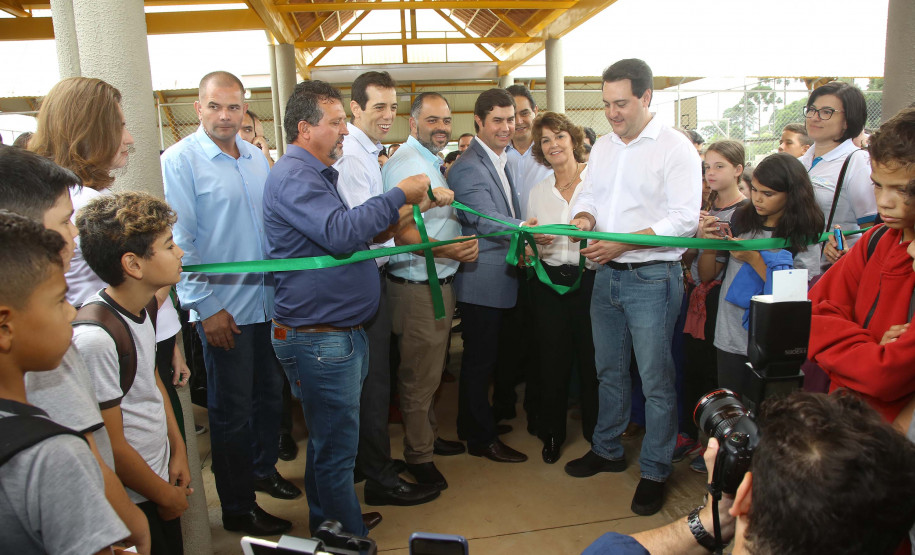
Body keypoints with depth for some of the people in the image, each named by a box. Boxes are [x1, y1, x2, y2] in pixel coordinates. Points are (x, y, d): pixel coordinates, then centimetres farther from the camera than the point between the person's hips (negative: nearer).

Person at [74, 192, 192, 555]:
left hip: (160, 480, 8)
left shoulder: (139, 309, -2)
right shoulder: (96, 339, -29)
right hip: (133, 503, -8)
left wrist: (178, 449, 12)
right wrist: (166, 495, -9)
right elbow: (111, 447, -23)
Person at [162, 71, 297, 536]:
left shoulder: (256, 158, 9)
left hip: (269, 300, 6)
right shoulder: (179, 161, -9)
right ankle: (237, 510, 22)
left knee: (270, 394, 19)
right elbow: (178, 243, -12)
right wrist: (206, 307, -14)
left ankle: (263, 469, 41)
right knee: (232, 410, 6)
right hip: (224, 307, -6)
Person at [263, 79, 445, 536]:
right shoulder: (293, 176, -16)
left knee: (330, 439, 22)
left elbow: (355, 234, 23)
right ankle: (350, 539, 18)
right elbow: (341, 232, -28)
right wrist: (399, 194, -18)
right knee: (336, 445, 2)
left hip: (340, 333, 11)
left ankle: (329, 523, 39)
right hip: (317, 339, -11)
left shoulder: (315, 173, 19)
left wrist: (410, 208, 14)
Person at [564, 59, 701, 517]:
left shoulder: (674, 147, -9)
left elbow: (684, 220, -16)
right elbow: (588, 195, 18)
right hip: (607, 274, 7)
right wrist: (583, 217, -6)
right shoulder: (602, 147, 12)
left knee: (655, 379, 2)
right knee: (609, 370, 17)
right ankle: (607, 450, 34)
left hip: (652, 277, -6)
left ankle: (654, 471, 18)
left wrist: (622, 243, -23)